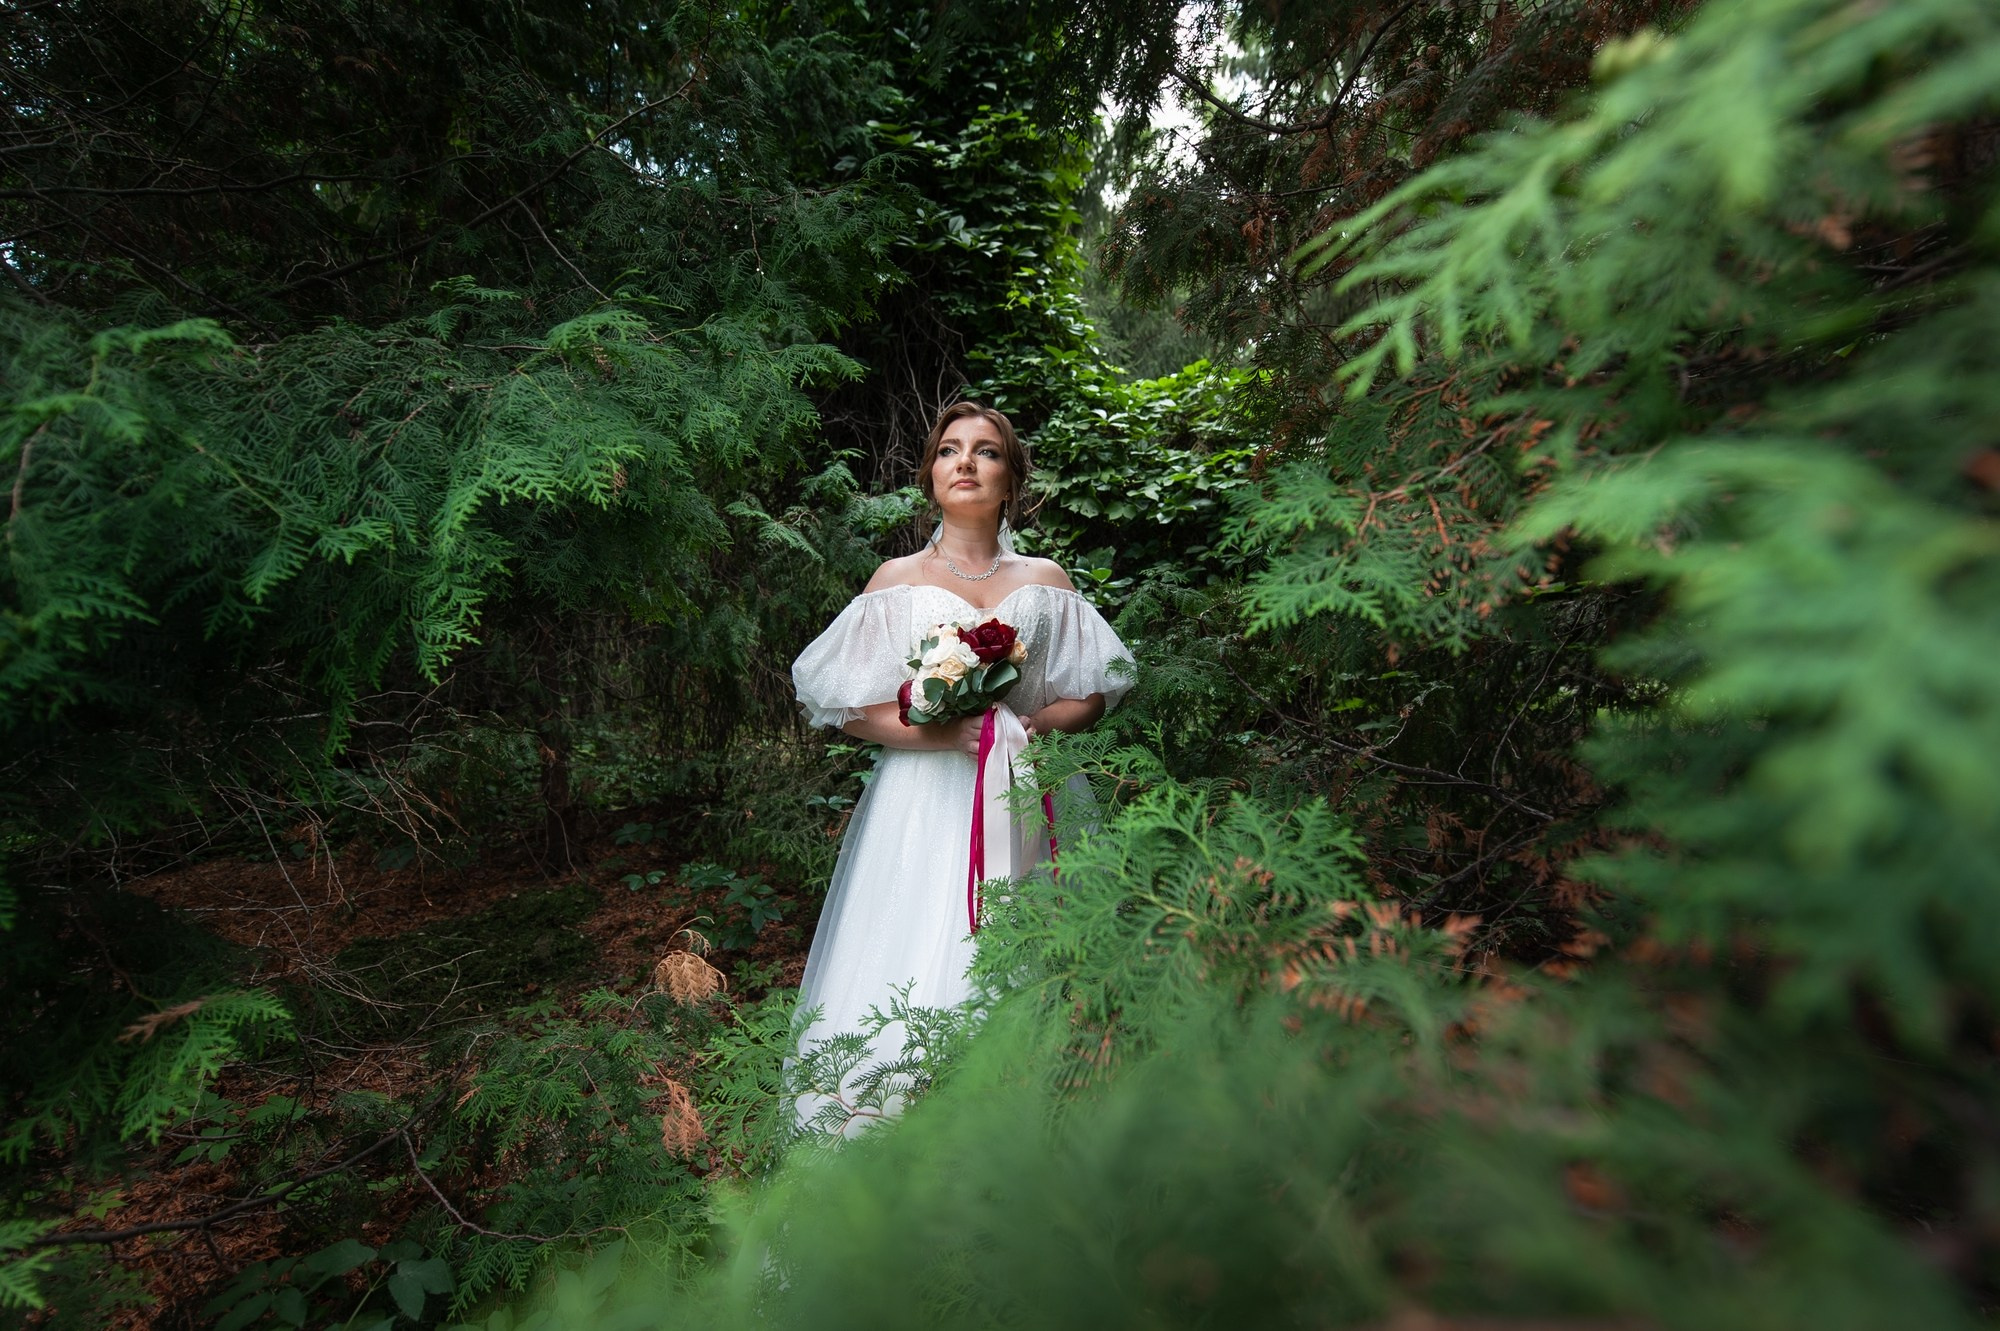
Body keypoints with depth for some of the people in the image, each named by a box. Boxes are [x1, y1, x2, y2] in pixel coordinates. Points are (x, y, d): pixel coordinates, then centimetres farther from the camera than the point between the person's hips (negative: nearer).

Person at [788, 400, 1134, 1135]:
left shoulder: (1045, 580, 13)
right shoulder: (896, 580, 8)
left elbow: (1094, 692, 12)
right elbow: (851, 707, 1)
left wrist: (1036, 724, -8)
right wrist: (945, 730, -13)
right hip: (924, 799, -1)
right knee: (919, 949, -4)